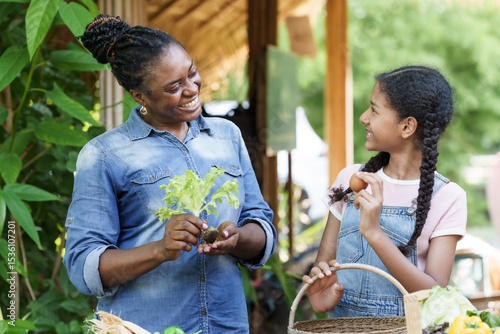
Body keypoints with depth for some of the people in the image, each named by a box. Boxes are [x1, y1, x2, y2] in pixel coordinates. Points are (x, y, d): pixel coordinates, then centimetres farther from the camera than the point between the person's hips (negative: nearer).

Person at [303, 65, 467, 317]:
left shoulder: (447, 197, -3)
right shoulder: (350, 179, 8)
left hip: (406, 326, -3)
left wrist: (374, 233, -19)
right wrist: (322, 298, -11)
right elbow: (325, 261, 10)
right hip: (343, 324, 4)